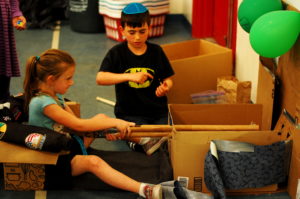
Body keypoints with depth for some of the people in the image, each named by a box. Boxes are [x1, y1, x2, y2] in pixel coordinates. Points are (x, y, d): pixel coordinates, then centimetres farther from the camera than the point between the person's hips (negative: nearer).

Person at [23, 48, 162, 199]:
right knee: (93, 161, -35)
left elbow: (75, 122, 5)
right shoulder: (42, 102, -25)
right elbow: (78, 125, -25)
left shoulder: (55, 95, 5)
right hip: (55, 159, -10)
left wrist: (106, 128, -10)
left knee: (101, 117, 5)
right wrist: (114, 122, -20)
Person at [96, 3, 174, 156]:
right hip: (129, 113, -4)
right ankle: (134, 140, 5)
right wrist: (130, 76, -30)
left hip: (158, 111, 4)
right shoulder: (117, 53, -5)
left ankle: (136, 140, 13)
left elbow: (167, 79, 9)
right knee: (146, 136, -28)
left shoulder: (156, 51, 2)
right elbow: (100, 78, -18)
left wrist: (165, 87, -16)